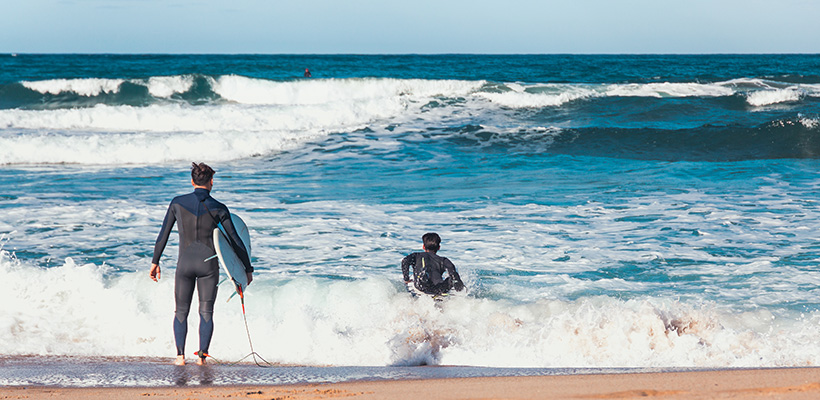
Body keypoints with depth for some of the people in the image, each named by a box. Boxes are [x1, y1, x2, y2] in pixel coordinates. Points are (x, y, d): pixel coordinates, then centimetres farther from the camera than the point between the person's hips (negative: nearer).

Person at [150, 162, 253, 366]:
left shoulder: (178, 203, -2)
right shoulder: (219, 208, -4)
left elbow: (163, 234, 1)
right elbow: (236, 241, 1)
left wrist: (155, 261, 11)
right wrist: (248, 268, 10)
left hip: (185, 263, 1)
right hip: (208, 264, 0)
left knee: (181, 312, 12)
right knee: (206, 312, 9)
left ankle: (180, 354, -2)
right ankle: (202, 355, -3)